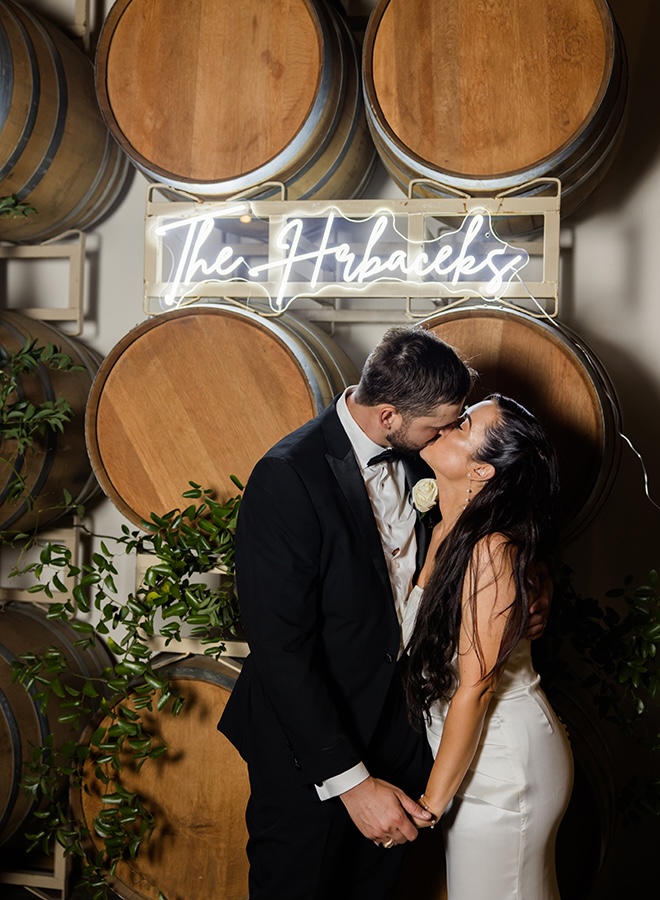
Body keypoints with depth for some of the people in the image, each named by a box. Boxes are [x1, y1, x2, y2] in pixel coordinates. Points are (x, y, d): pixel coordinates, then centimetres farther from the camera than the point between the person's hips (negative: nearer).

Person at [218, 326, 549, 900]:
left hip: (397, 722, 6)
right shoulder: (288, 477, -26)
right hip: (311, 745, -6)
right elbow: (280, 649, -26)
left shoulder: (413, 459, -4)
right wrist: (350, 780, -26)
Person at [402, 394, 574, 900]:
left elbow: (475, 688, -23)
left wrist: (431, 803, -18)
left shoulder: (490, 552, -26)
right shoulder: (445, 533, -1)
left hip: (505, 767, -8)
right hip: (477, 757, 8)